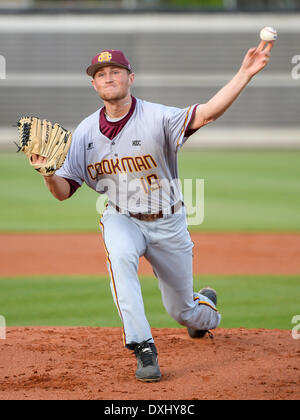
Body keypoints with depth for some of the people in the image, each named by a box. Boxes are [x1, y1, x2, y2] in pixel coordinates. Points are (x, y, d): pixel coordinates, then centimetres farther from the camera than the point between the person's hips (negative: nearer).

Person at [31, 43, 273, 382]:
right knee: (119, 256, -36)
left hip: (168, 223, -1)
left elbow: (207, 113, -36)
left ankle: (205, 306, 52)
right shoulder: (86, 131, -6)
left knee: (182, 312, 11)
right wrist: (48, 174, -27)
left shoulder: (157, 118, -19)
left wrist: (245, 74, -49)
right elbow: (64, 190, -4)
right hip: (122, 220, 1)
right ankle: (144, 350, -32)